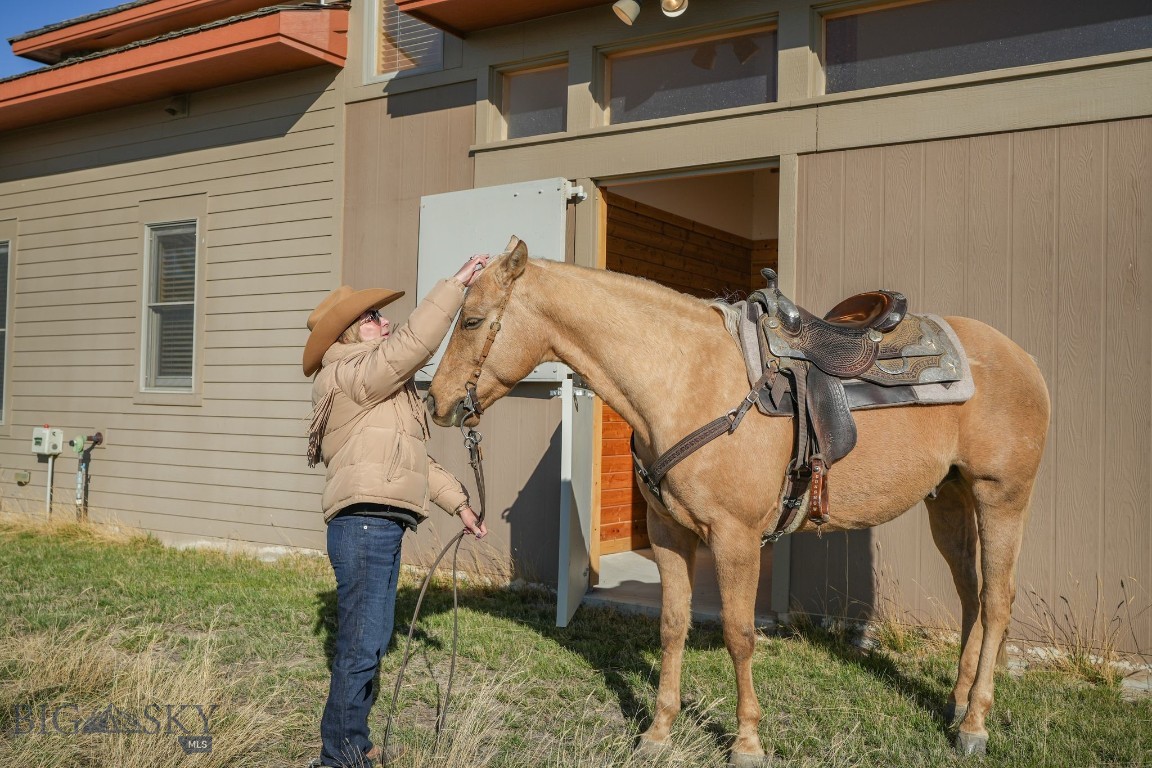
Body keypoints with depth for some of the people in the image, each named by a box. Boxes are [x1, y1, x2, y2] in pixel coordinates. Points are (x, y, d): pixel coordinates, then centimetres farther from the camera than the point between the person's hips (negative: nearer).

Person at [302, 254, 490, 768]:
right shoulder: (351, 375, -9)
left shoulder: (385, 390, 21)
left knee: (371, 644, 16)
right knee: (359, 647, -5)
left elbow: (416, 458, 24)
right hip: (364, 526, -10)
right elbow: (416, 342, -21)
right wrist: (457, 283, -16)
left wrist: (457, 502, 21)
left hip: (383, 528, 10)